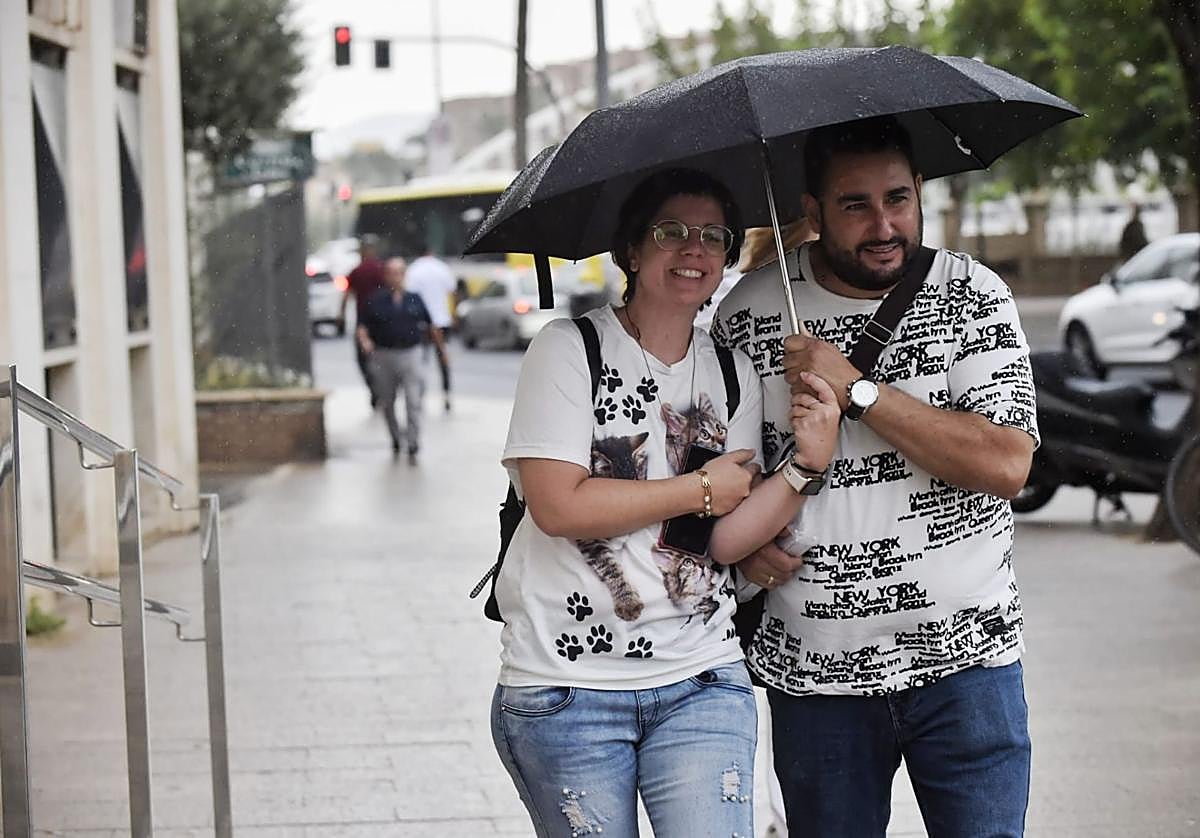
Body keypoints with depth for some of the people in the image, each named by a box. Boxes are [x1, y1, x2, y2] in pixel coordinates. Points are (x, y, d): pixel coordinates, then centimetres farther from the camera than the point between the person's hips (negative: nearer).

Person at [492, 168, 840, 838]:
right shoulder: (569, 349, -4)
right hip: (567, 688, -3)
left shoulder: (733, 374, 8)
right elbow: (558, 505, -15)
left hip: (701, 682, 3)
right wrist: (703, 489, -8)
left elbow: (726, 540, 0)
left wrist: (806, 467, -16)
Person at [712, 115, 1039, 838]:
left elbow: (1006, 465, -15)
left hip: (966, 653, -1)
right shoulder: (749, 311, 1)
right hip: (813, 666, 2)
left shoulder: (975, 298, -4)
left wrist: (857, 389, -18)